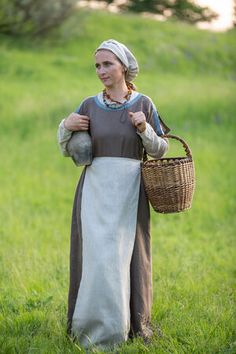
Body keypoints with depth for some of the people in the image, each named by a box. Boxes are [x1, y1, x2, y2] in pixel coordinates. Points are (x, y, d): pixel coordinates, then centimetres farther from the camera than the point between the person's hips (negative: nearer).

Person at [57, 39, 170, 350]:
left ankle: (133, 322, 17)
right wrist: (65, 126, -9)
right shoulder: (89, 106, 5)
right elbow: (67, 150, 11)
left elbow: (160, 150, 6)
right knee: (97, 254, -3)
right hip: (95, 191, 0)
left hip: (129, 193, 0)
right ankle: (96, 324, 7)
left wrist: (145, 129, -12)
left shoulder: (143, 104, 4)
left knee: (127, 254, 3)